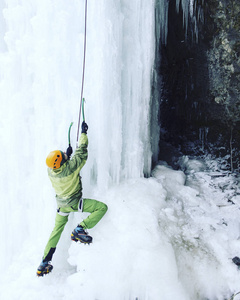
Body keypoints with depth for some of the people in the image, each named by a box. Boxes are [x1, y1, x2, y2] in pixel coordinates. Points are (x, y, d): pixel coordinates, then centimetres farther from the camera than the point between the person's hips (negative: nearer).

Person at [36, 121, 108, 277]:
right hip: (74, 202, -6)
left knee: (57, 230, 22)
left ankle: (45, 262, 24)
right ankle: (80, 229, -13)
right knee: (102, 207, -4)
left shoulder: (50, 170, -13)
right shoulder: (71, 166, -31)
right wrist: (84, 133, -7)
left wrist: (66, 155, 18)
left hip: (61, 203, 6)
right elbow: (82, 151, -18)